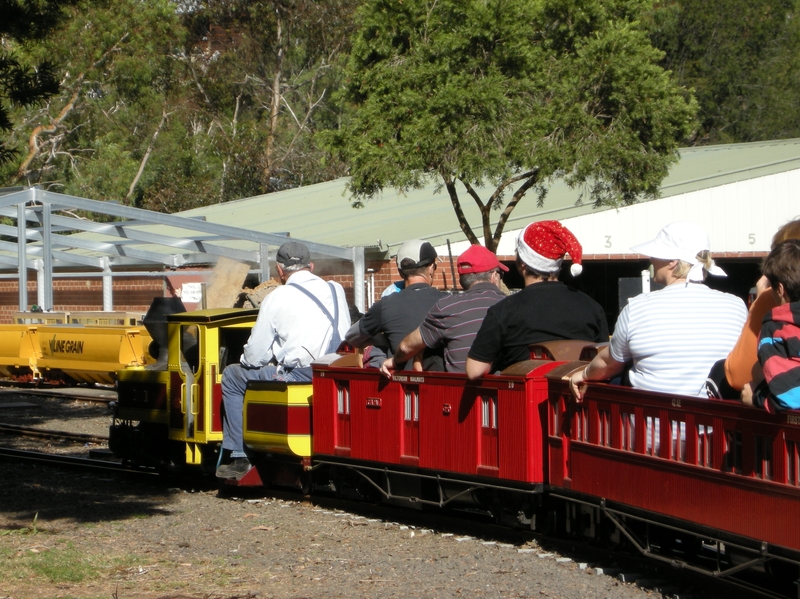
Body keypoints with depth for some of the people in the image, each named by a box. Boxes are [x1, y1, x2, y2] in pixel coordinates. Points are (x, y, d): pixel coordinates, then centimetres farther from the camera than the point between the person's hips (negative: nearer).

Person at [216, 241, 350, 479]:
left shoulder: (277, 298, -3)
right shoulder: (336, 290, 10)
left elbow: (255, 355, -1)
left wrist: (246, 361, 22)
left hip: (297, 378, -7)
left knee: (232, 376, 17)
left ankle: (240, 458, 15)